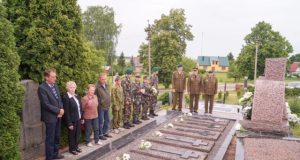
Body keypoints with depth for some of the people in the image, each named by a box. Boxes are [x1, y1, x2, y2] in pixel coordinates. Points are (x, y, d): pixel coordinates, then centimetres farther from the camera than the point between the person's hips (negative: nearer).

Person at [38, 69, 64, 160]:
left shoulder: (55, 85, 7)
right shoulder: (42, 88, -17)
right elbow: (46, 104, -20)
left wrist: (61, 110, -5)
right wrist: (58, 111, -14)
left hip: (58, 116, 7)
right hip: (50, 117, -7)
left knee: (57, 137, 17)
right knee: (50, 138, 5)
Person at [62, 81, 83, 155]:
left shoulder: (77, 96, 6)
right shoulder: (65, 97, -18)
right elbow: (66, 112, -18)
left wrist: (82, 118, 11)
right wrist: (69, 123, -18)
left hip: (78, 119, 6)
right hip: (72, 120, -6)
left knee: (77, 134, 17)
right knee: (72, 135, 11)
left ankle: (76, 146, 36)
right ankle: (72, 149, 28)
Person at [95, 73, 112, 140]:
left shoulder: (107, 85, 6)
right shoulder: (97, 86, -18)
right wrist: (98, 103, -13)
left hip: (107, 106, 7)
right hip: (101, 107, -7)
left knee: (107, 120, 17)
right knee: (101, 121, 5)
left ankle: (105, 132, 32)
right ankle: (100, 134, 19)